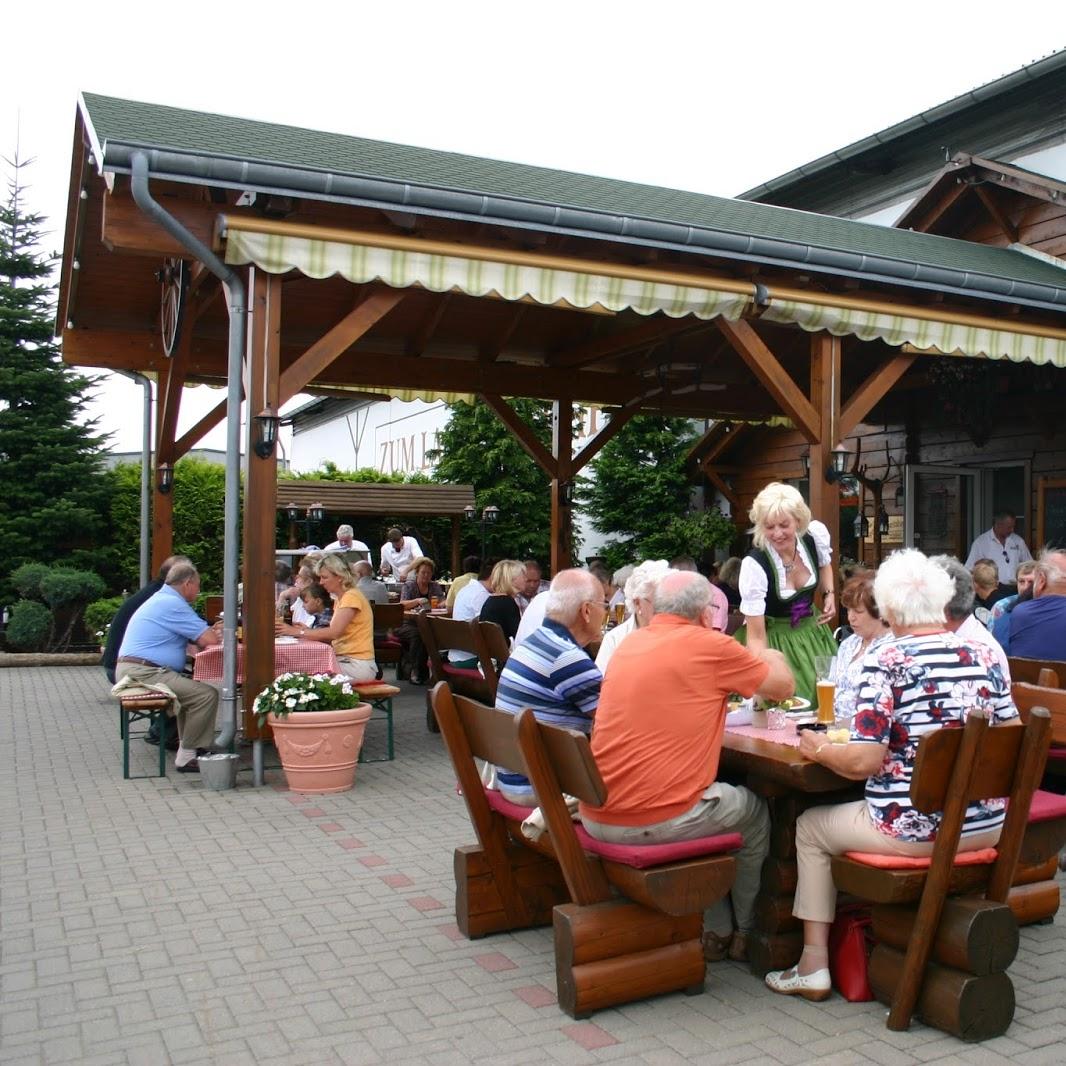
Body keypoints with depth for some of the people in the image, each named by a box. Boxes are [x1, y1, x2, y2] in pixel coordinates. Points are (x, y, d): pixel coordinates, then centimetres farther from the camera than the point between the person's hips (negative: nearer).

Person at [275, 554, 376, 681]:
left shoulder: (352, 597, -12)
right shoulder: (338, 599, 16)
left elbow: (334, 632, -22)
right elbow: (334, 634, 8)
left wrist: (298, 632, -19)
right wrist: (308, 631, -6)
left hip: (357, 665, -8)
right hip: (343, 660, 8)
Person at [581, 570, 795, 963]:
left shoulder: (629, 643, 10)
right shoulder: (709, 645, -10)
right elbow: (784, 686, 4)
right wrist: (766, 656, 24)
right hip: (658, 819, -7)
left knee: (715, 798, 33)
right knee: (755, 811, 22)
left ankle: (716, 931, 36)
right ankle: (747, 930, 36)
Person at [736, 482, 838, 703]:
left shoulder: (817, 534, -15)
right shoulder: (754, 565, -27)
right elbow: (756, 635, -23)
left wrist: (829, 594, -3)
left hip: (812, 630, 4)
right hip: (774, 639, -4)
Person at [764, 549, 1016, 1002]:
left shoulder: (886, 661, -15)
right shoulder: (985, 657, 0)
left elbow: (863, 762, -20)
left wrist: (818, 748, -1)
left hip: (912, 830, -6)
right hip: (988, 828, 6)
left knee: (810, 827, 19)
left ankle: (814, 964, 21)